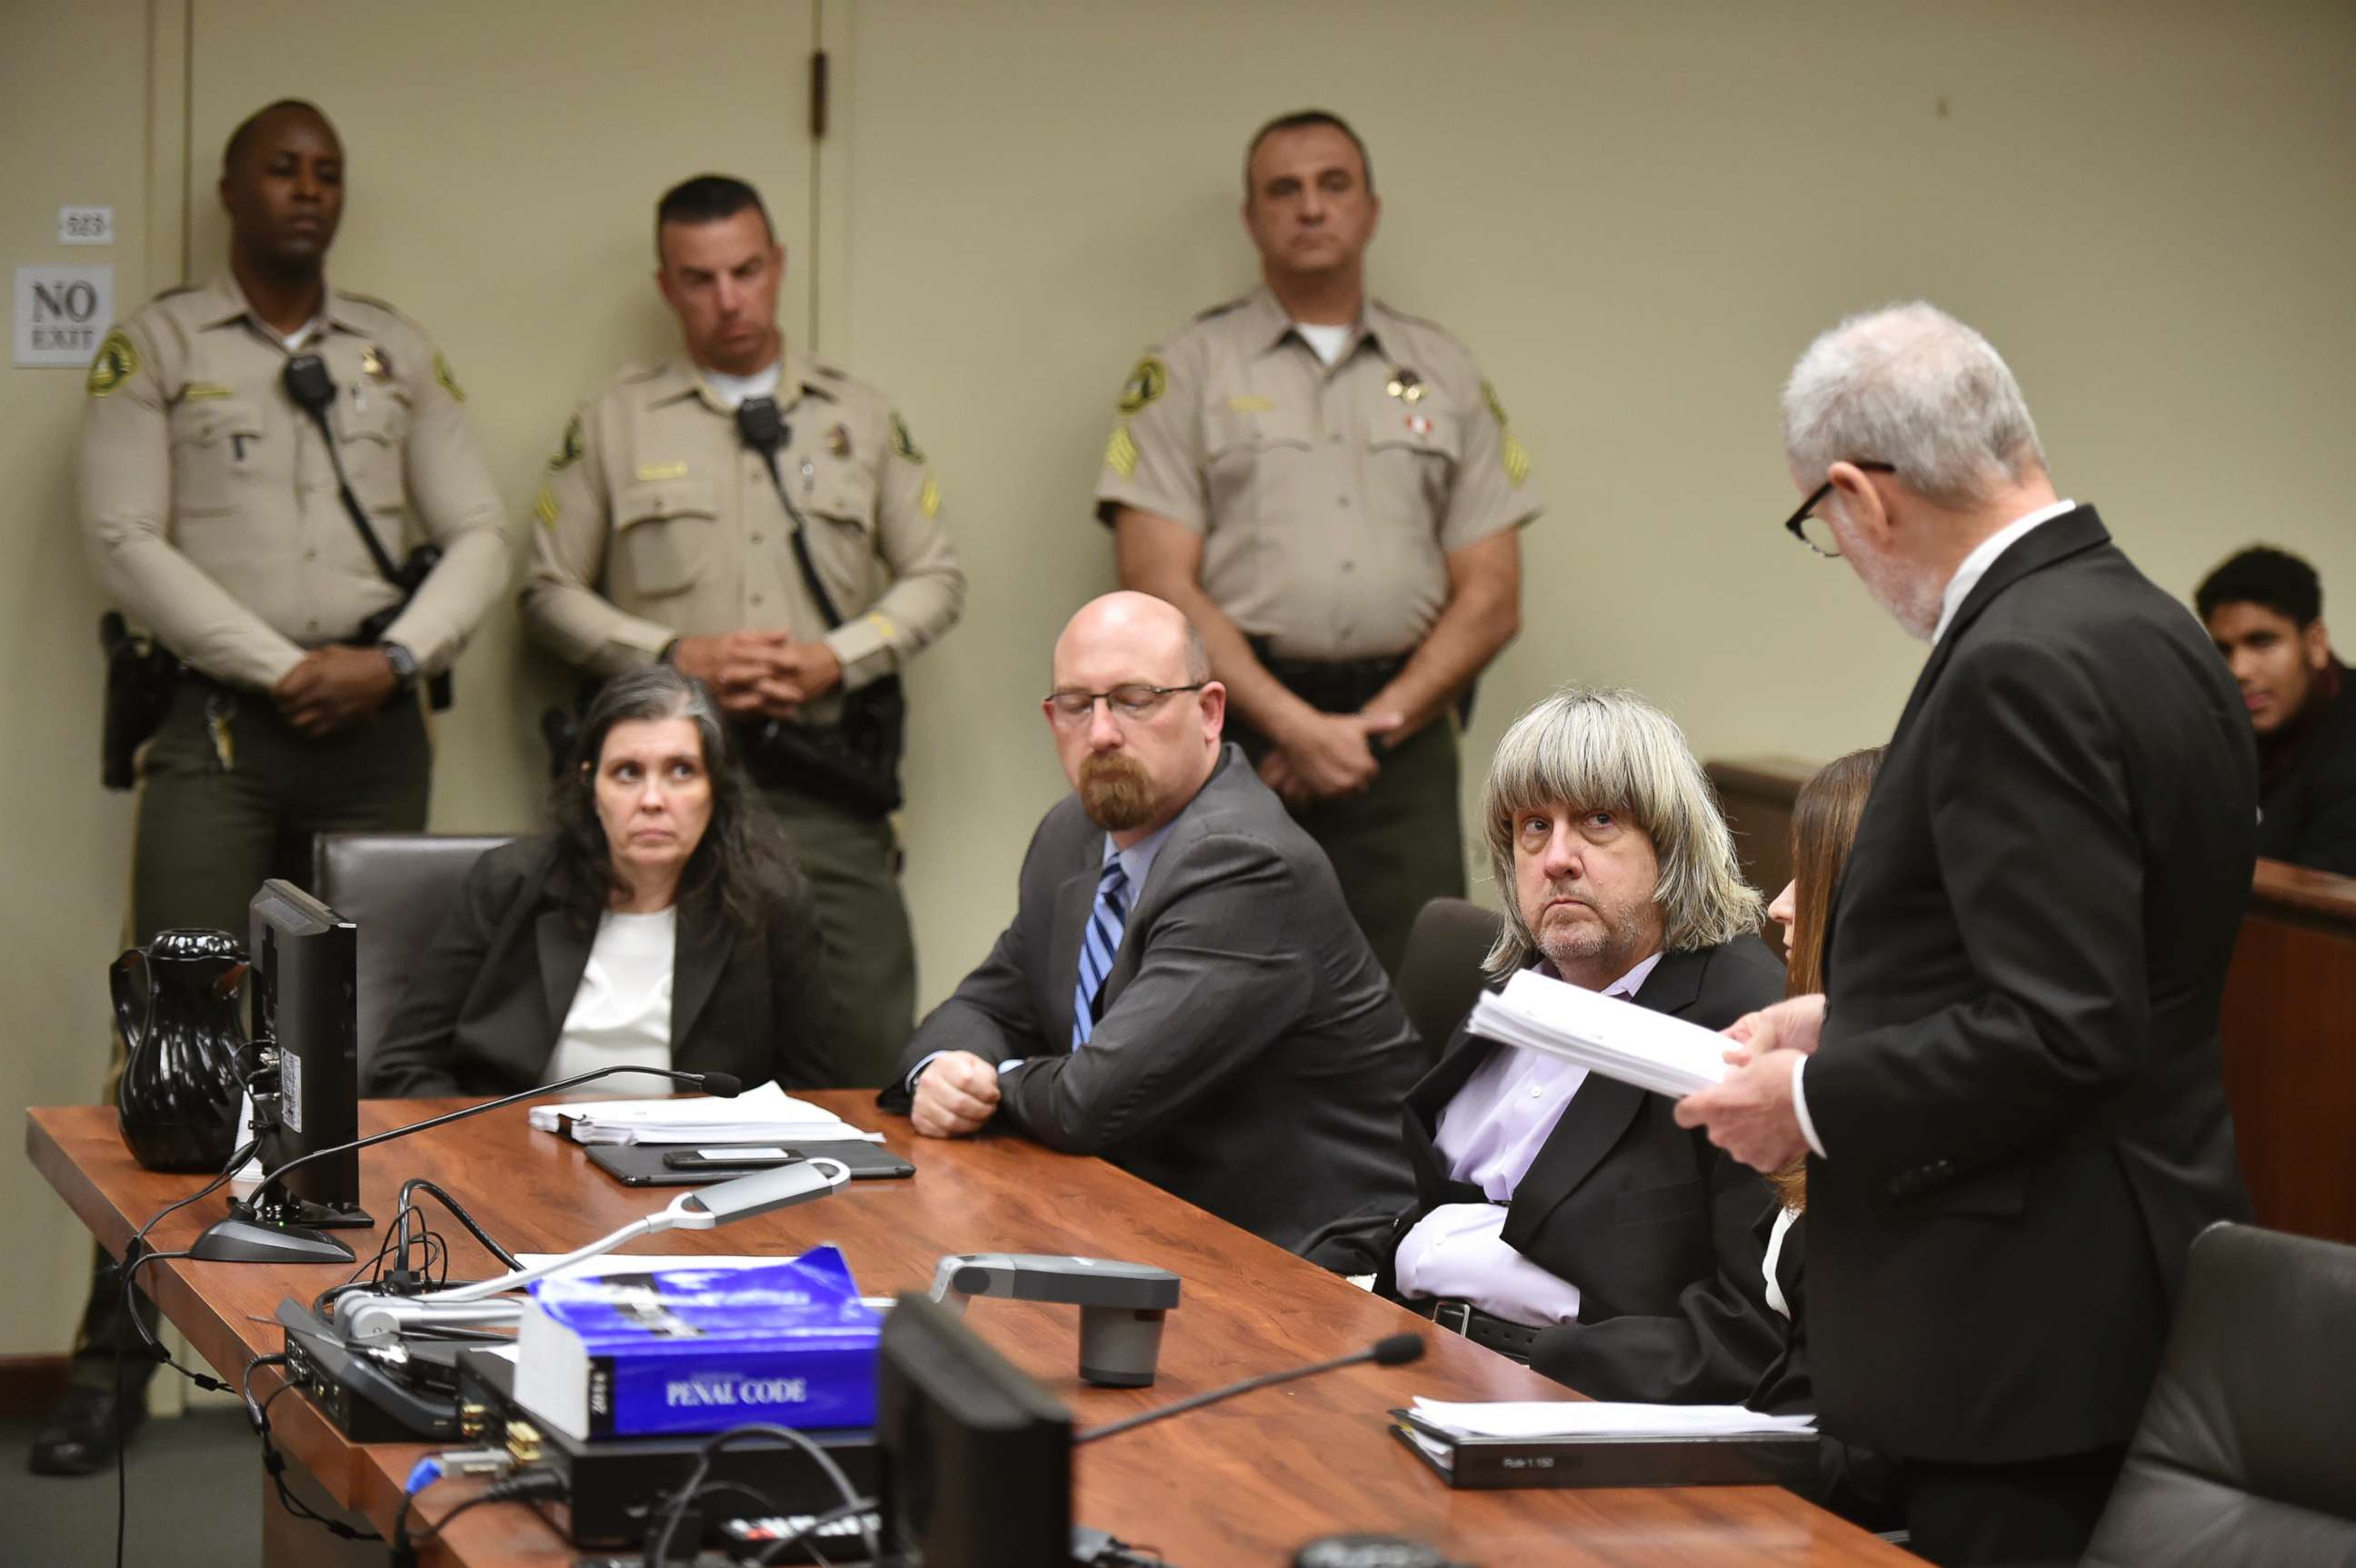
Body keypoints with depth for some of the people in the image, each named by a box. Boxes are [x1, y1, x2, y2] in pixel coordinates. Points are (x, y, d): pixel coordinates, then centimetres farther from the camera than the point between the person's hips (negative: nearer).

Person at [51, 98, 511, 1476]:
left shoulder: (399, 352, 13)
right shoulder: (157, 345, 4)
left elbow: (481, 538, 8)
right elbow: (127, 540, -6)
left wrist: (393, 660, -10)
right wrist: (282, 669, -12)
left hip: (376, 732, 3)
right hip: (219, 726, -3)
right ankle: (116, 1364, -6)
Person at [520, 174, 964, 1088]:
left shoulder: (861, 419, 15)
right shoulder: (613, 422, 10)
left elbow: (936, 578, 15)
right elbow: (550, 592, 8)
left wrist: (838, 658, -4)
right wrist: (676, 657, -7)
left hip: (828, 783, 1)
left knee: (868, 1049, -6)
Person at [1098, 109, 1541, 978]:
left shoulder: (1446, 375, 16)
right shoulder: (1185, 372, 7)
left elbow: (1491, 598, 10)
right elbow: (1161, 589, -3)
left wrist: (1375, 726, -5)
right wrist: (1295, 726, -12)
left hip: (1402, 734, 2)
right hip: (1234, 734, -2)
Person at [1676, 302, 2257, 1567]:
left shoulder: (2023, 668, -21)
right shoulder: (2145, 626, 10)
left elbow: (2062, 1029, -25)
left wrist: (1816, 1106, -13)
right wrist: (1846, 1022, 16)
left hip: (2029, 1318, -10)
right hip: (2129, 1286, 10)